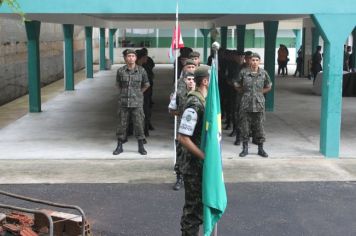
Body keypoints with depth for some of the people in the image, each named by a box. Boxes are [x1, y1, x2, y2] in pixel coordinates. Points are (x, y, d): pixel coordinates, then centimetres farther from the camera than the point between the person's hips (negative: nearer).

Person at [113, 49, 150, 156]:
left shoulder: (141, 70, -2)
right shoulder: (121, 71, -1)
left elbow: (146, 84, 12)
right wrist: (124, 93, 11)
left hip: (137, 102, -1)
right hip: (123, 102, 1)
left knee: (138, 124, 1)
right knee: (122, 124, 5)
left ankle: (141, 147, 13)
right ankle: (119, 146, 17)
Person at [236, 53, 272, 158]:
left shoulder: (264, 73, 0)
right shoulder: (243, 73, -2)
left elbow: (268, 87, 14)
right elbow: (238, 87, 11)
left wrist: (259, 92, 5)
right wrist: (246, 92, 5)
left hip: (259, 103, 0)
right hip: (246, 104, 0)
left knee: (259, 127, 4)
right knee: (245, 126, 3)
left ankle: (260, 149, 16)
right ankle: (245, 148, 16)